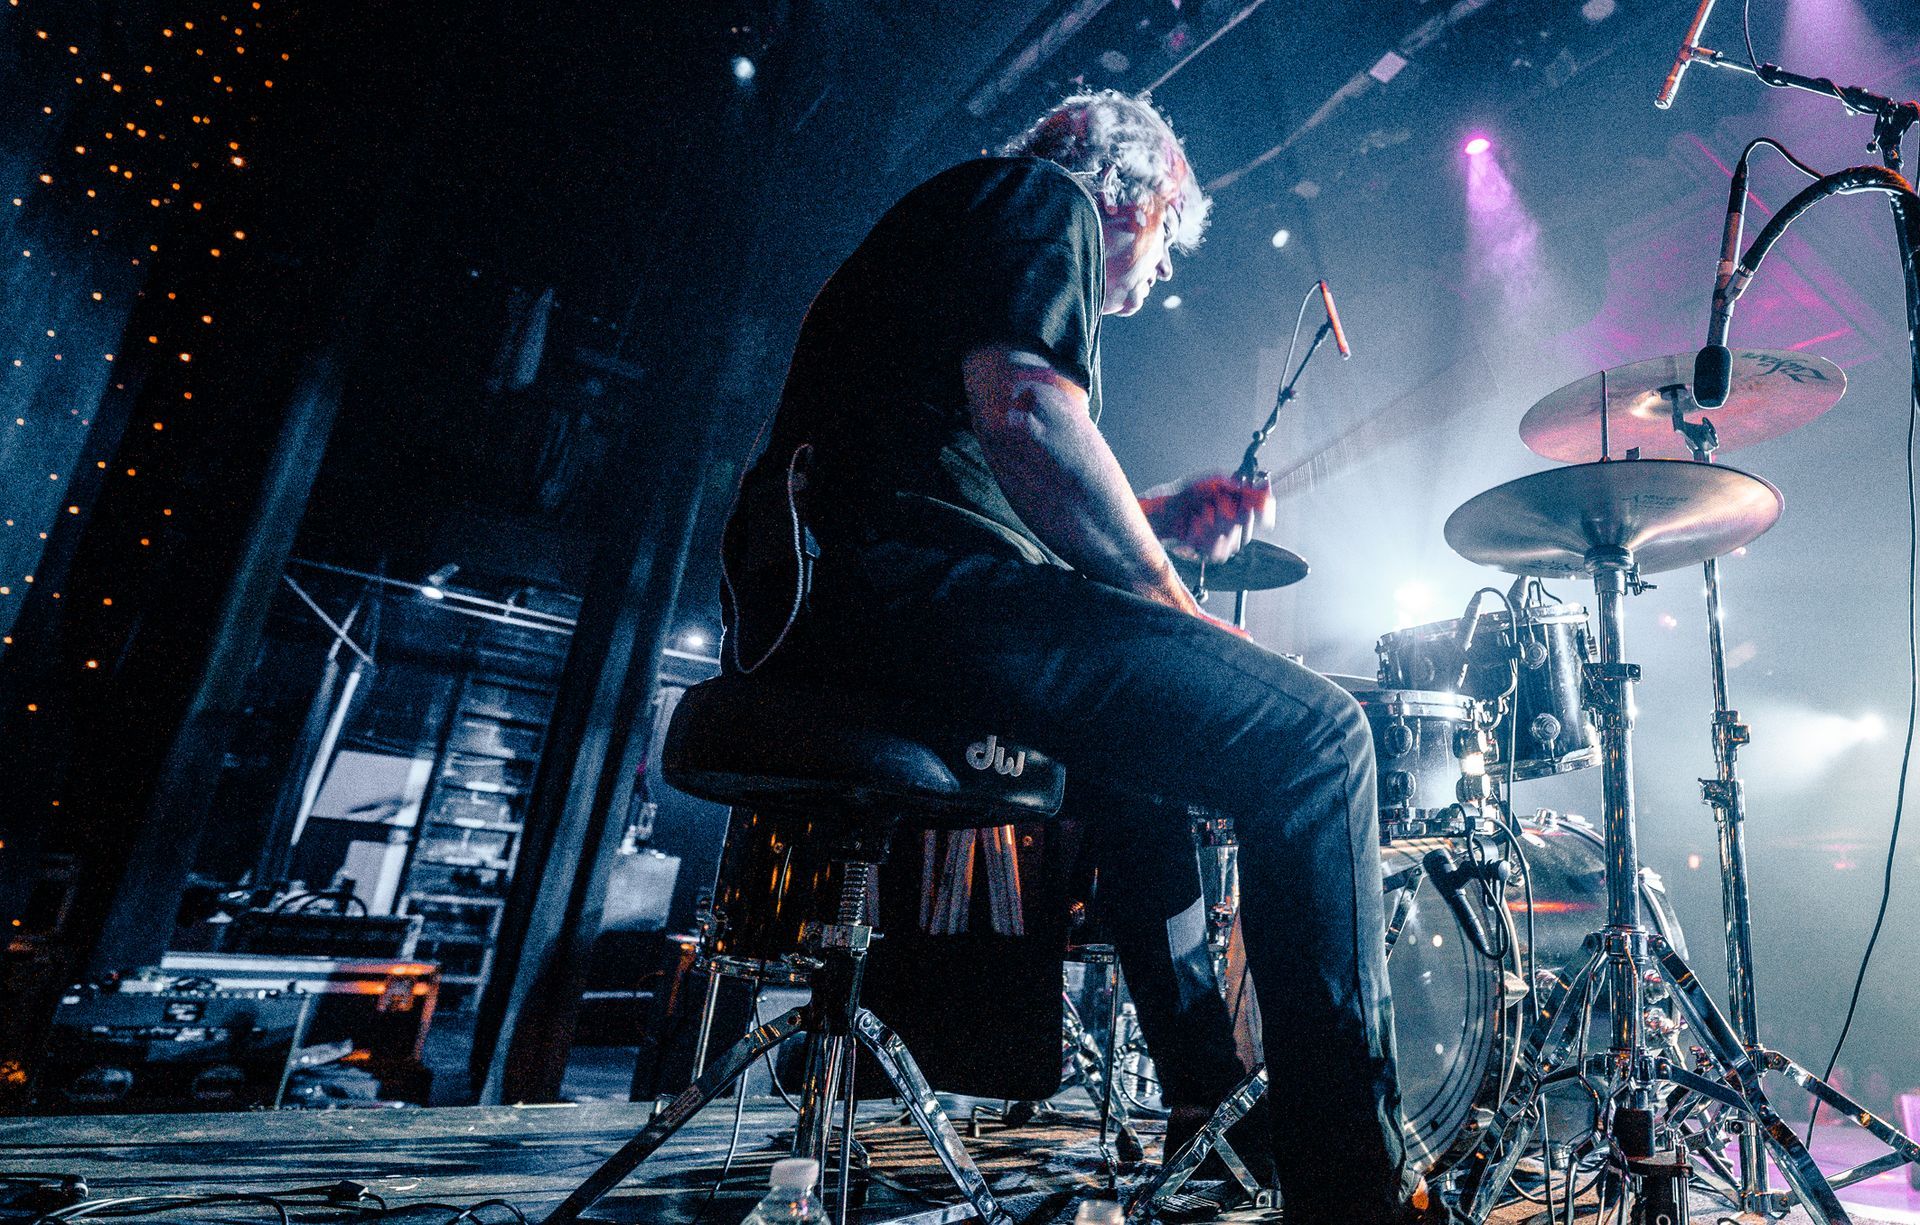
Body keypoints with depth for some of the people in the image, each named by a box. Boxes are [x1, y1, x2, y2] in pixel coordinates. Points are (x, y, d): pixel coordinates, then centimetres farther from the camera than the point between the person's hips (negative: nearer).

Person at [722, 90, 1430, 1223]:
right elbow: (1019, 404, -15)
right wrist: (1177, 602, -7)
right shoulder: (1047, 195, 8)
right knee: (1313, 733, -9)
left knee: (1163, 738, 25)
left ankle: (1212, 1126, 31)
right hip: (905, 575, -11)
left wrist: (1162, 518, 21)